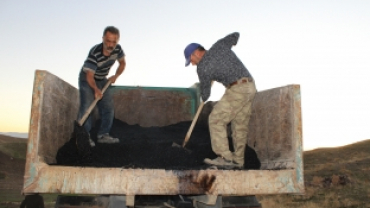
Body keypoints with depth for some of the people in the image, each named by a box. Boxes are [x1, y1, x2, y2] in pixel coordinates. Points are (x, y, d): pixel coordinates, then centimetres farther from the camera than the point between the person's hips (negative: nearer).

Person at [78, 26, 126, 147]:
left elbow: (122, 63, 3)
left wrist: (116, 76, -12)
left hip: (102, 80, 6)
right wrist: (96, 89, -50)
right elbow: (89, 76, -33)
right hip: (87, 79, -6)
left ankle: (103, 135, 10)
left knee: (108, 107, 1)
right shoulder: (94, 53, -35)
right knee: (86, 107, -17)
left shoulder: (117, 49, -17)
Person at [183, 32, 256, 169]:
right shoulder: (219, 46, 12)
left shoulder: (202, 68, -3)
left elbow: (205, 94, 8)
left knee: (216, 120, 1)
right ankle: (238, 161, 17)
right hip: (250, 87, 8)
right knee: (240, 125, 13)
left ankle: (226, 158, -3)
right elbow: (235, 35, 31)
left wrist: (203, 98, 31)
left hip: (237, 89, -8)